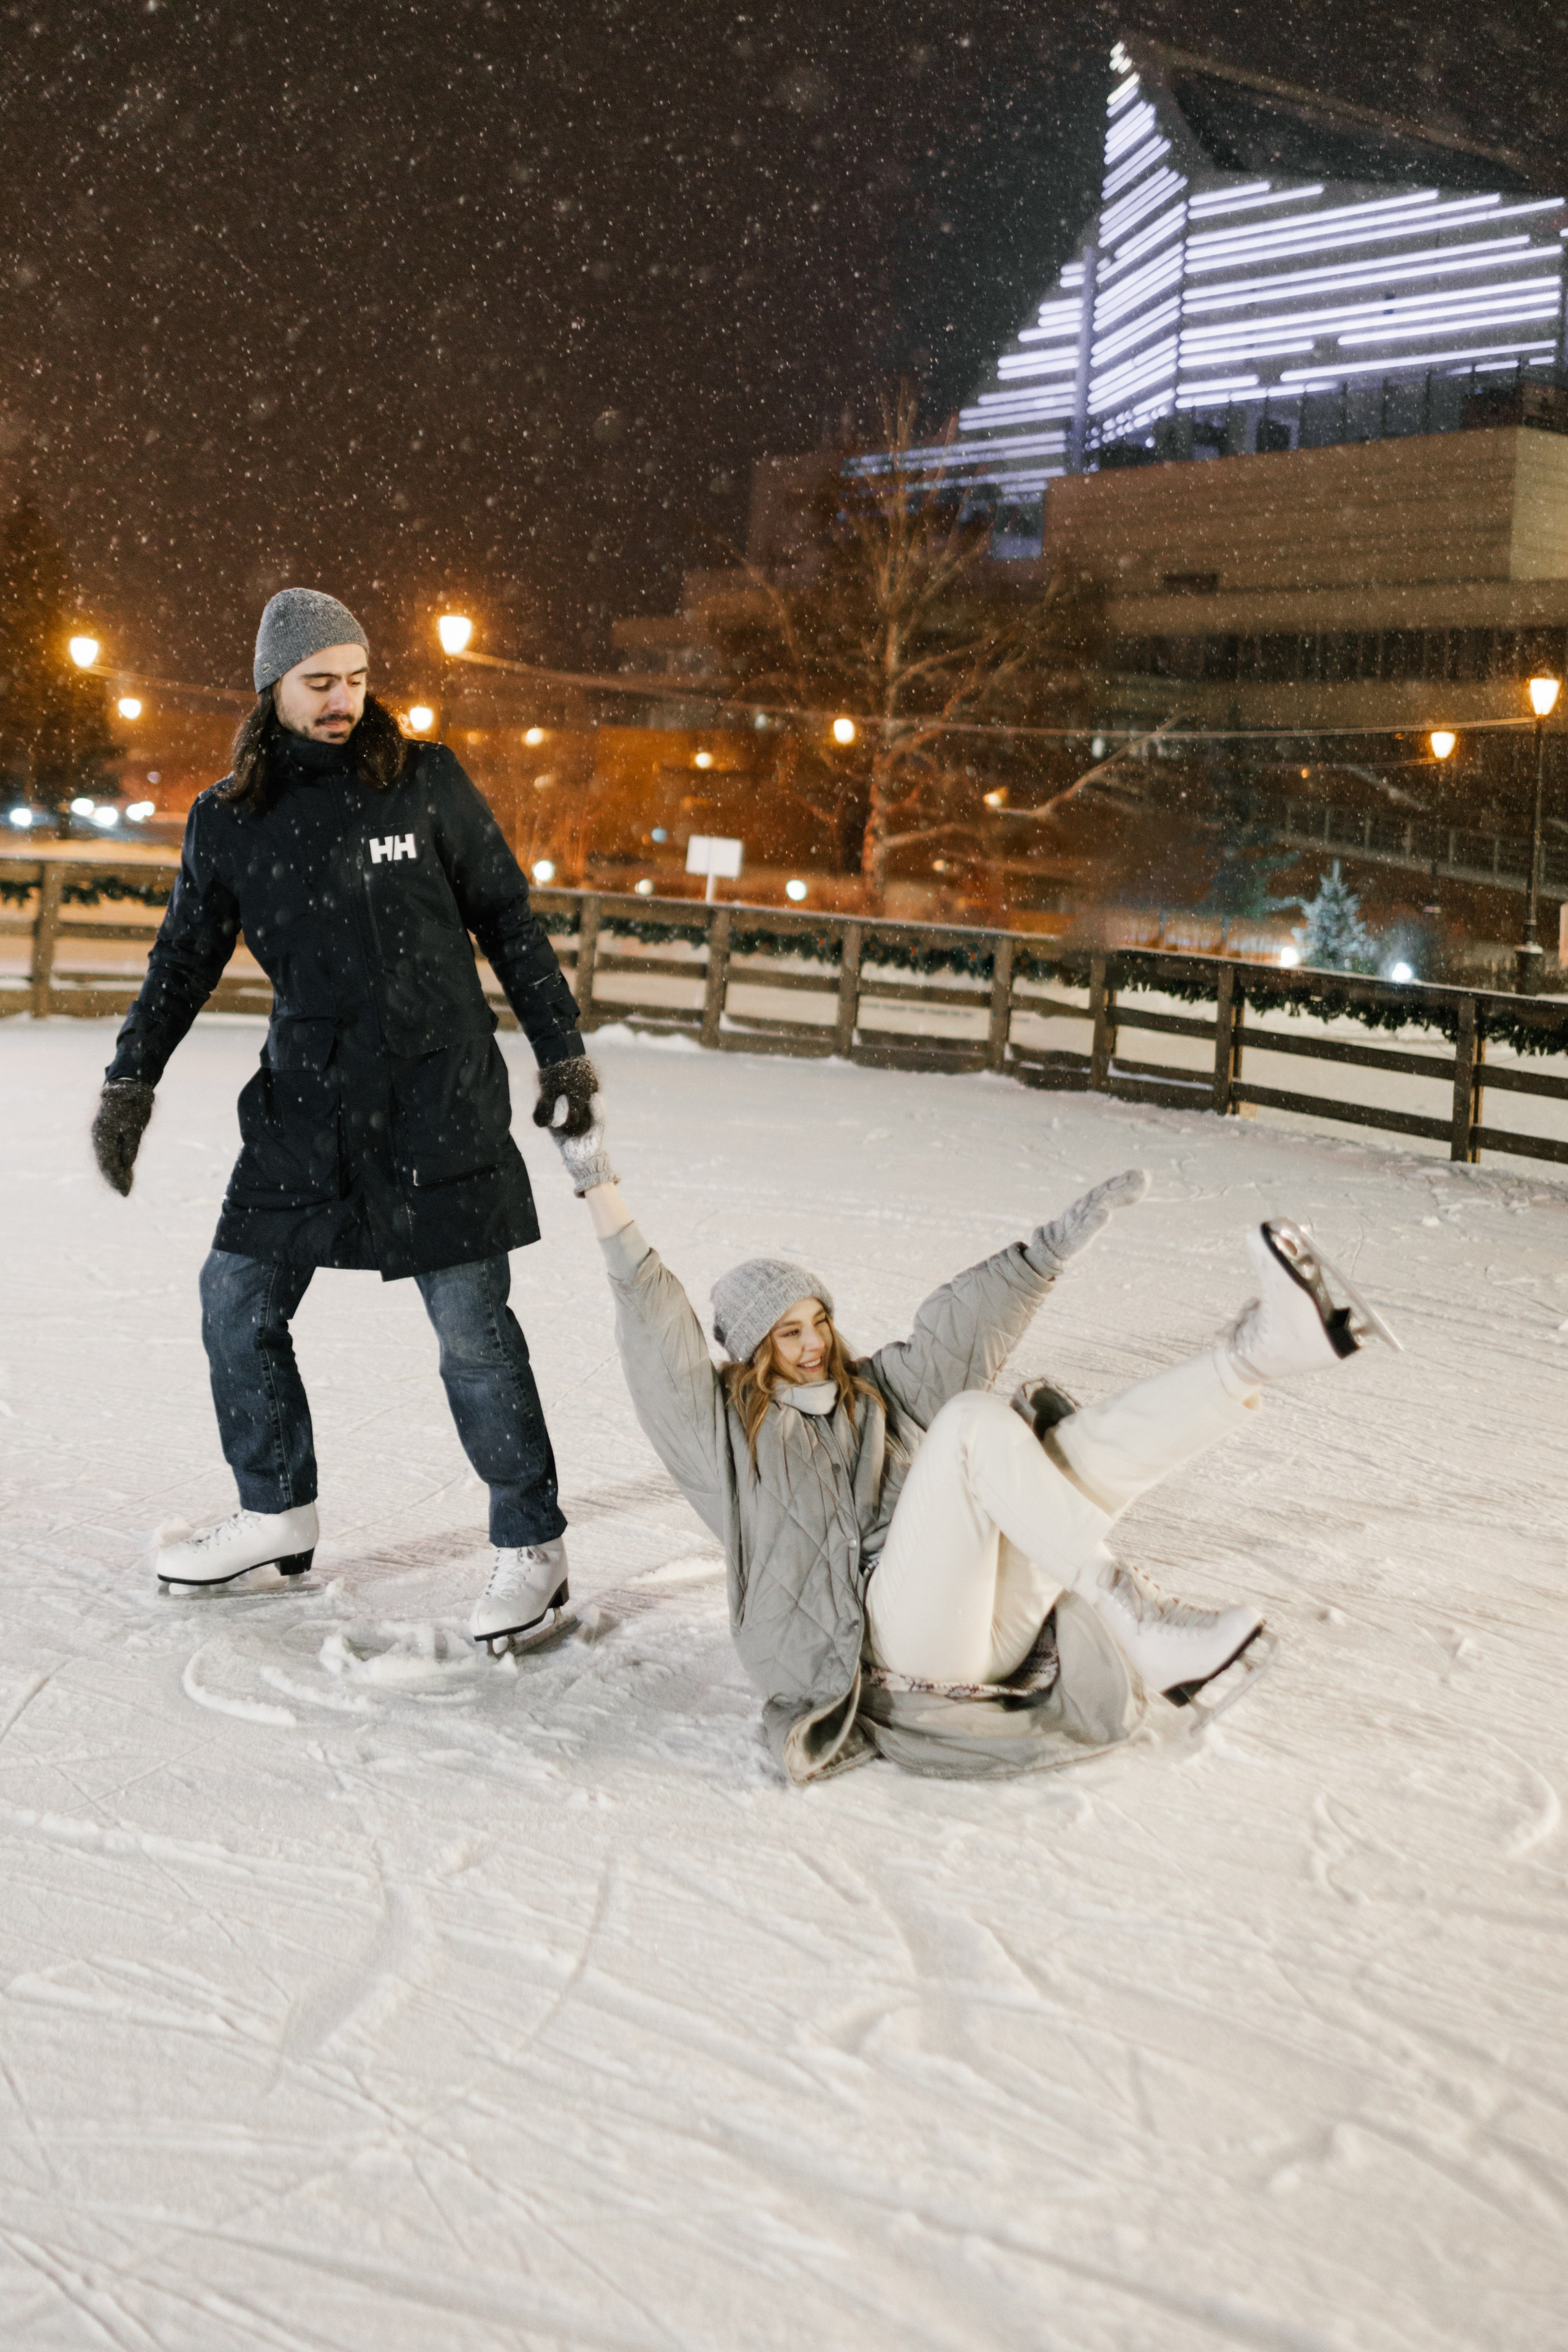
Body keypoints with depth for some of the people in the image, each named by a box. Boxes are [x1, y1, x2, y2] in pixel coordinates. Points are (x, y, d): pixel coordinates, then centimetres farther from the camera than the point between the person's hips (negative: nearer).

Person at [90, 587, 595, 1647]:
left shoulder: (427, 784, -1)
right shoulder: (228, 819, 5)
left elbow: (510, 923, 5)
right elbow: (186, 956, 16)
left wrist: (564, 1049, 4)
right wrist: (131, 1080, 11)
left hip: (442, 1102, -4)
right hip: (305, 1103, 4)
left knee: (473, 1328, -5)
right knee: (238, 1303, 6)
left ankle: (533, 1545, 9)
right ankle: (278, 1514, 26)